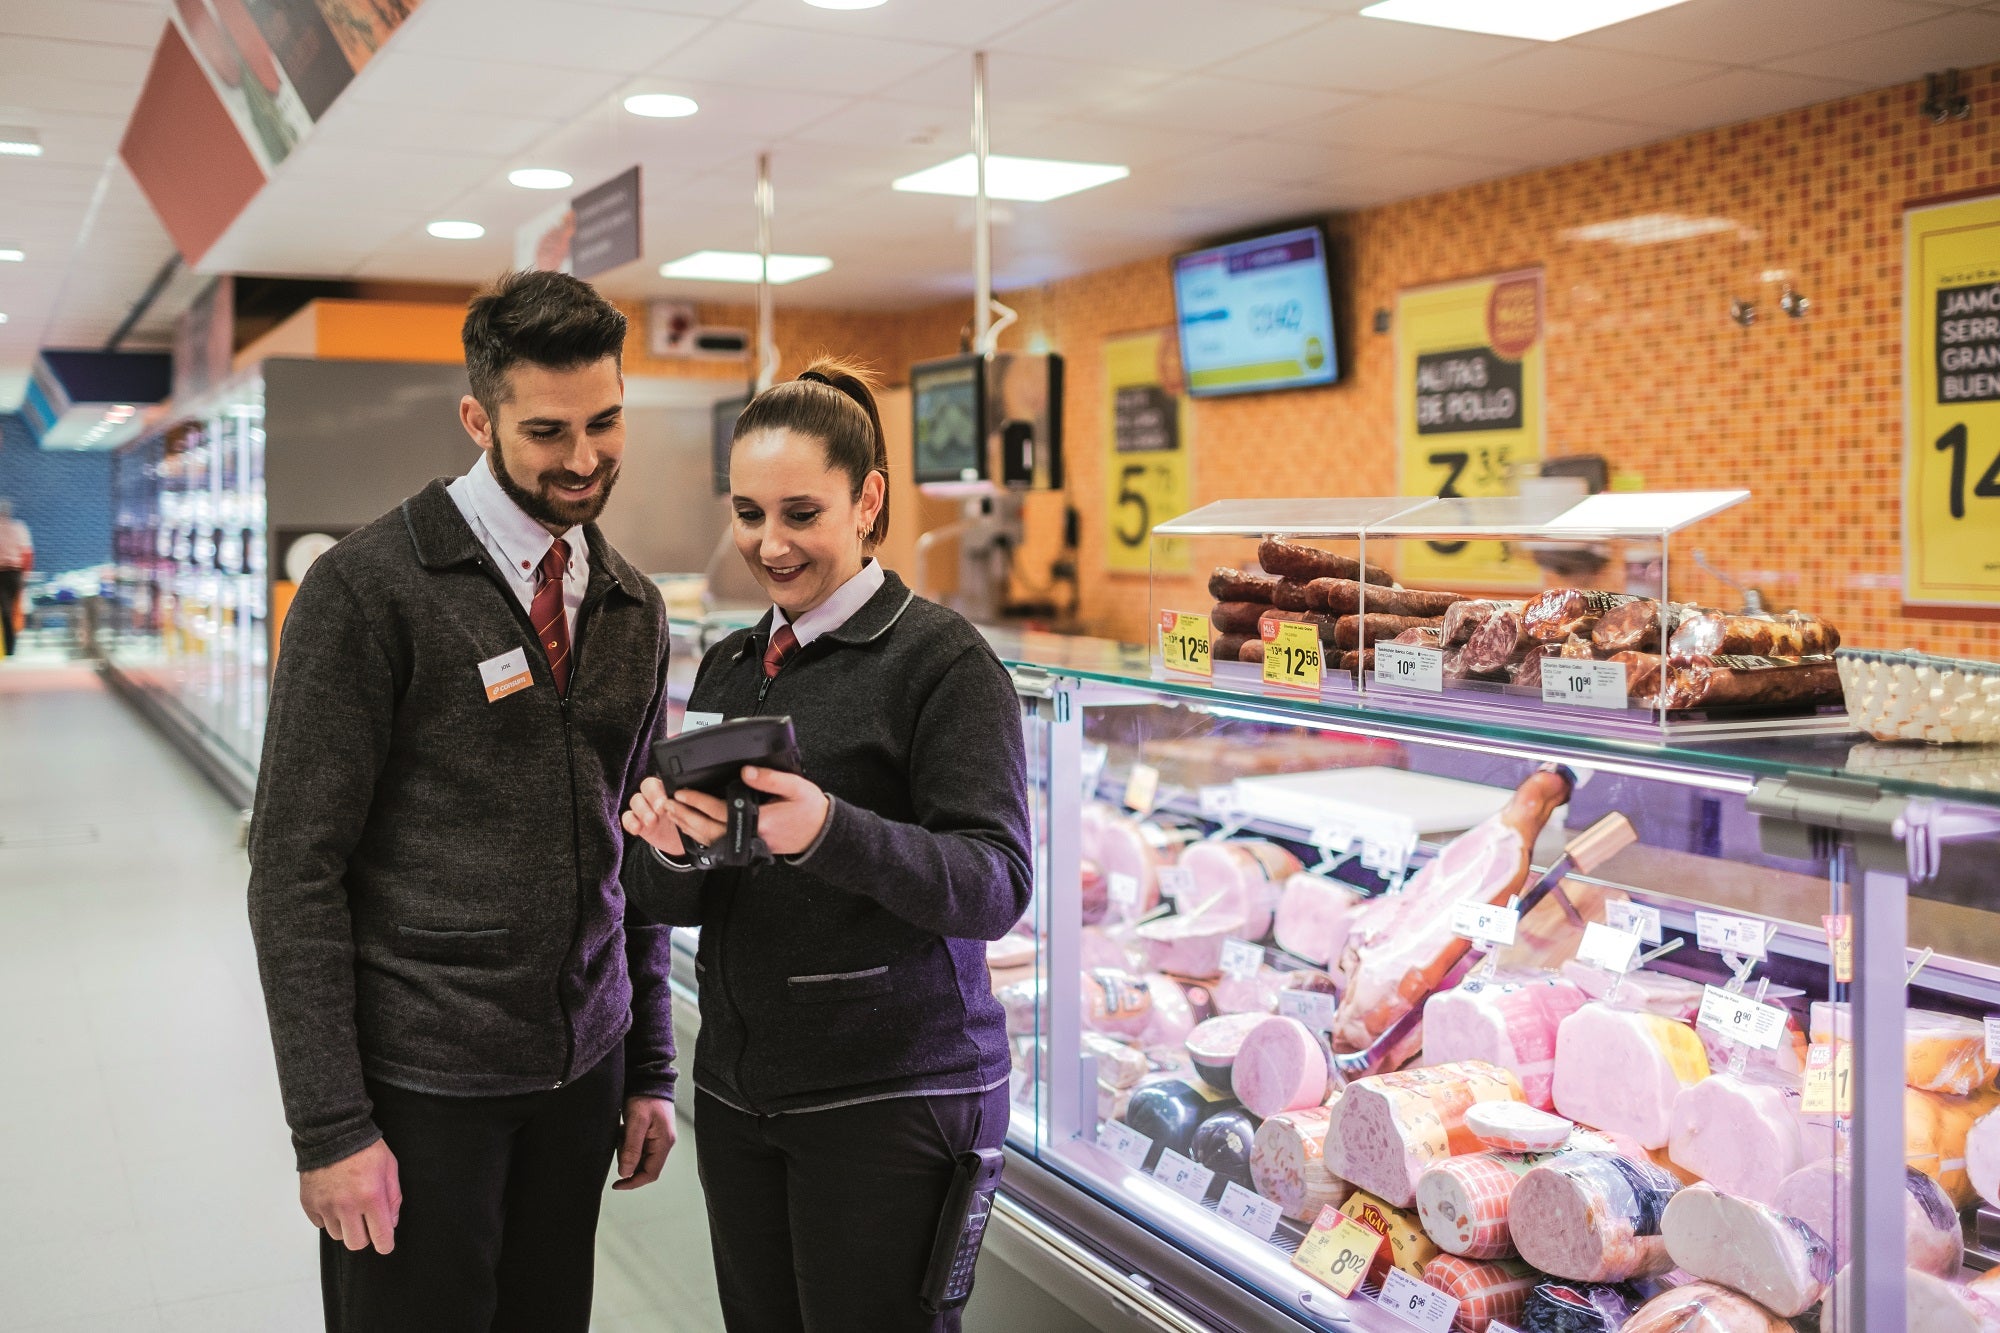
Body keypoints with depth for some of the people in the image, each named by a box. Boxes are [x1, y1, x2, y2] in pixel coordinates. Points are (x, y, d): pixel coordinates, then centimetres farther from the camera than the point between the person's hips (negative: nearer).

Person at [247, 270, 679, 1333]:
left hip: (578, 1073, 5)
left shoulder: (634, 608, 8)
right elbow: (295, 867, -12)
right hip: (418, 1080, -5)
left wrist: (648, 1068, 13)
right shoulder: (367, 588, -11)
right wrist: (329, 1125, -14)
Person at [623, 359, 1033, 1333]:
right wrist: (670, 848, -16)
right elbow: (673, 904, 8)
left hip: (892, 1099, -6)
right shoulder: (729, 666, 10)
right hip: (737, 1088, 6)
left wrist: (827, 833, -34)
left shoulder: (941, 658, -9)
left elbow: (997, 885, -18)